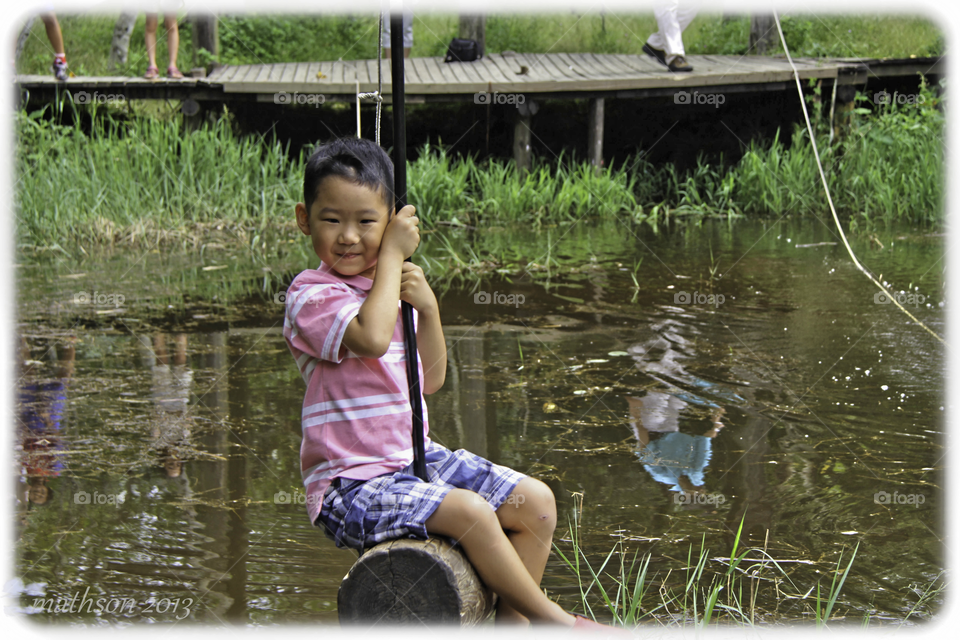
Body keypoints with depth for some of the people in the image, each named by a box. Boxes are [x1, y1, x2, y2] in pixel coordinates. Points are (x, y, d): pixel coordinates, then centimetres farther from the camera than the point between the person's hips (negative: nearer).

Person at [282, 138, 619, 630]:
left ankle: (510, 621, 5)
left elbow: (431, 380, 14)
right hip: (351, 486, -8)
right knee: (469, 511, -29)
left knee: (537, 502, 0)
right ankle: (552, 620, -12)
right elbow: (371, 339, -33)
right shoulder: (310, 295, -13)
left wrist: (428, 308, -3)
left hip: (415, 459, 8)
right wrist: (393, 255, -20)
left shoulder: (390, 290, 11)